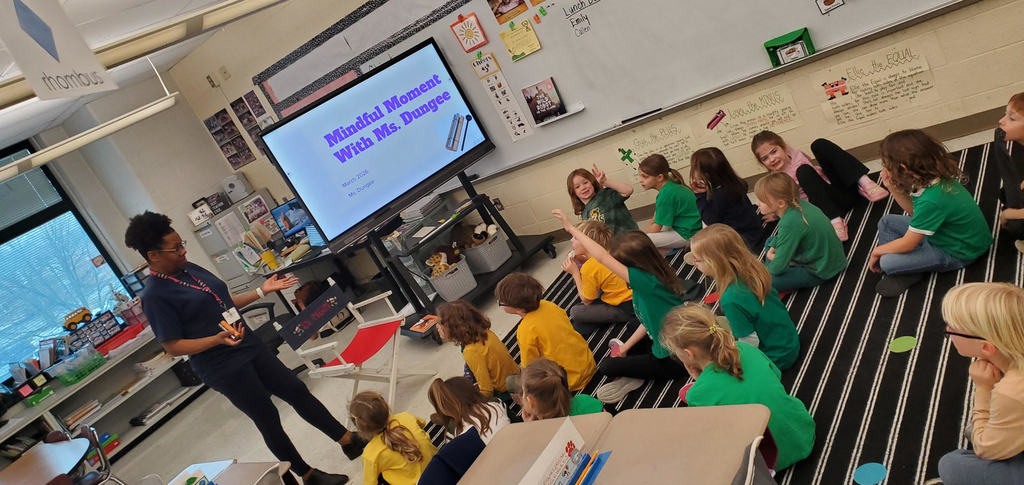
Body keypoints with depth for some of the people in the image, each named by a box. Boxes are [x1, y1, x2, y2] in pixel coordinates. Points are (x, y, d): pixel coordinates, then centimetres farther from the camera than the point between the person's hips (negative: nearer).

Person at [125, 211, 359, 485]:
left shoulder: (190, 269, 7)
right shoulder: (154, 295, -15)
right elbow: (173, 347, -16)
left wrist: (262, 291, 9)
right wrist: (218, 339, -28)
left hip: (249, 348, 7)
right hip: (225, 369, -7)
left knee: (298, 392, 10)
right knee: (268, 419, 4)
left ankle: (349, 441, 22)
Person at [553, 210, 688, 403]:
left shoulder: (647, 281, -27)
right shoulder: (657, 276, 1)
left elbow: (602, 257, -30)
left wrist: (570, 227, -24)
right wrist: (626, 346, 11)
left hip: (672, 361, -8)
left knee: (607, 367, 3)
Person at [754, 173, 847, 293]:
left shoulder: (790, 223, -32)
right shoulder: (796, 203, -8)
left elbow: (777, 268, -26)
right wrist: (773, 247, -1)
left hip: (822, 272, -9)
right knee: (771, 242, 16)